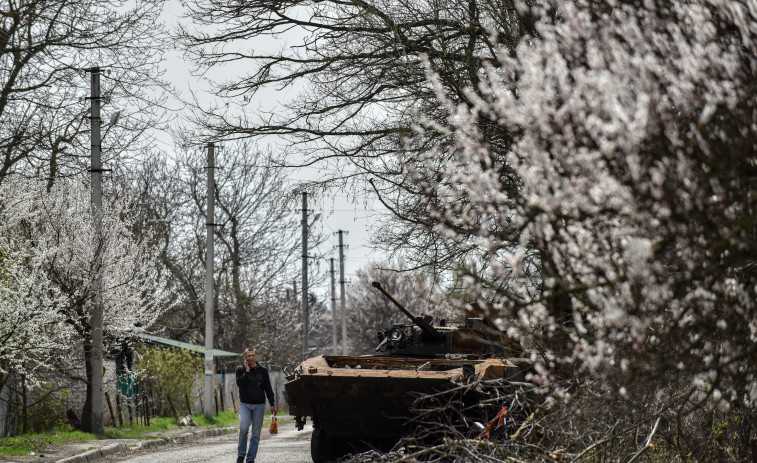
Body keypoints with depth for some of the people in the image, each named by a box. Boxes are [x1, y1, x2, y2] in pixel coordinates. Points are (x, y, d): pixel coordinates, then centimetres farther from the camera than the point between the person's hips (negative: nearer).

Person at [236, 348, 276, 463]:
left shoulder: (262, 370, 8)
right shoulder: (240, 370, 5)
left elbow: (268, 388, 11)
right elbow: (240, 384, -12)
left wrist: (272, 404, 6)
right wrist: (247, 371, -13)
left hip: (259, 405, 2)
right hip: (245, 404, -2)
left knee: (256, 434, 0)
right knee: (244, 428, -21)